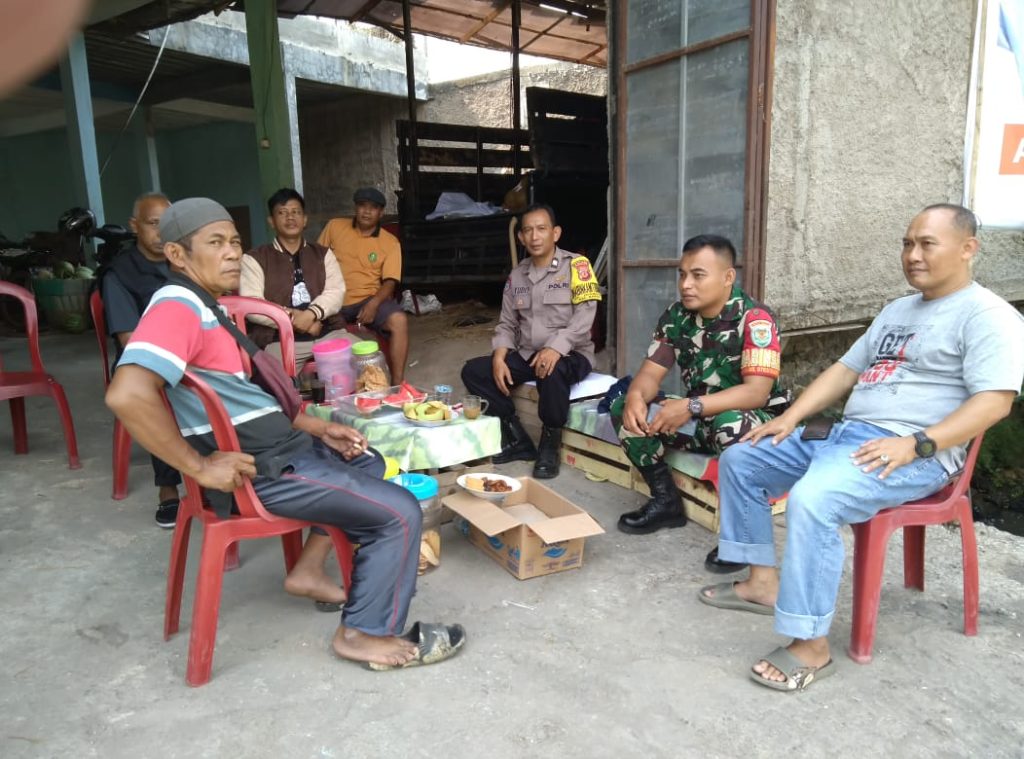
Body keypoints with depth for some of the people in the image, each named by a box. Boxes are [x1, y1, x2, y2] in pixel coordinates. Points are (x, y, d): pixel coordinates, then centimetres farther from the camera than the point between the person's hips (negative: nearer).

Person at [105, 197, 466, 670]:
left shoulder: (206, 308, 14)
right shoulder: (177, 309, -19)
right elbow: (127, 394, -36)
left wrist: (319, 429, 11)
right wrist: (200, 466, -29)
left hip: (279, 446, 11)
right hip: (257, 470, -11)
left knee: (368, 464, 28)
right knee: (400, 513, -9)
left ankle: (309, 568, 26)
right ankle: (366, 634, 4)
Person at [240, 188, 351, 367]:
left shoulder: (323, 254, 20)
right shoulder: (254, 259, 10)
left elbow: (336, 292, 5)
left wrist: (311, 314, -14)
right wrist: (292, 319, -13)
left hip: (329, 333, 4)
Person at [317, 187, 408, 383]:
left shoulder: (390, 242, 3)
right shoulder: (334, 227, 8)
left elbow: (390, 282, -4)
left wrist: (373, 303, -24)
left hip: (369, 299, -1)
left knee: (399, 320, -29)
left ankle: (397, 384, -23)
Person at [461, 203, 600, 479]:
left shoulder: (576, 265, -5)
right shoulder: (516, 275, 11)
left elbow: (584, 316, -16)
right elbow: (507, 324, 12)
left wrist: (556, 348, -32)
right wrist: (499, 357, -8)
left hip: (570, 355, -6)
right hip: (527, 355, 6)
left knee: (551, 372, -40)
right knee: (473, 371, -11)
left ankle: (550, 445, -15)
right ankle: (517, 439, -2)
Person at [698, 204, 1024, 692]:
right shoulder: (897, 310, 21)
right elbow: (845, 370, 20)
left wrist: (917, 444, -28)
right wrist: (791, 417, 7)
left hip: (914, 456, -9)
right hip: (844, 434, 10)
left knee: (810, 500, -36)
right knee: (739, 460, 6)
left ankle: (812, 647, -24)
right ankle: (763, 582, 10)